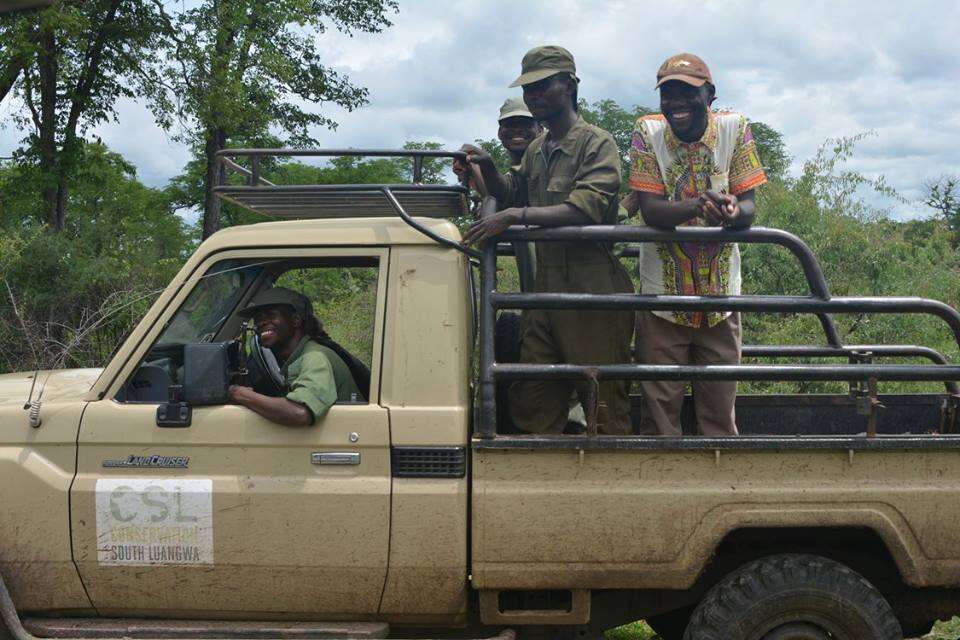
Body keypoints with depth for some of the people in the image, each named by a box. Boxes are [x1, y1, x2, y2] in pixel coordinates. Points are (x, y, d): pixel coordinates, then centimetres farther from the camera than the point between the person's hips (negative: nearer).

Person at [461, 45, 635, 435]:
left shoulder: (597, 144, -6)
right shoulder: (535, 151, 19)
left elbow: (586, 209, -21)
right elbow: (512, 195, 33)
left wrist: (515, 216, -25)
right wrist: (487, 169, 12)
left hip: (592, 293, -8)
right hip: (545, 289, 8)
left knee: (604, 405, -3)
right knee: (529, 403, 9)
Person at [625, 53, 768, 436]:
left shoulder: (734, 129, -3)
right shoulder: (648, 132, -5)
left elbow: (749, 207, -7)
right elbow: (649, 209, -14)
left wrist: (731, 212, -32)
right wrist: (700, 206, -34)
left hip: (720, 295, 1)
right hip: (662, 295, -1)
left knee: (720, 411, 8)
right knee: (659, 410, 2)